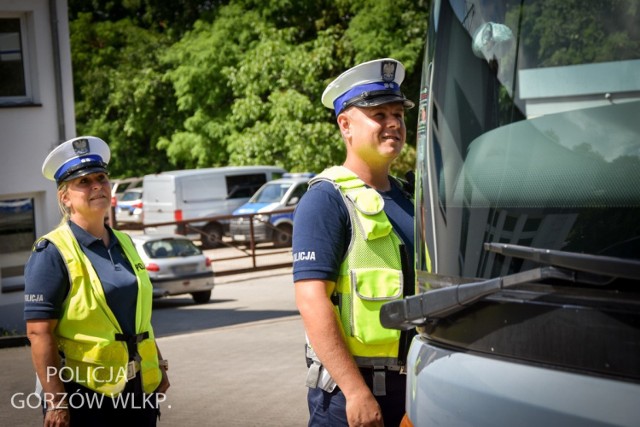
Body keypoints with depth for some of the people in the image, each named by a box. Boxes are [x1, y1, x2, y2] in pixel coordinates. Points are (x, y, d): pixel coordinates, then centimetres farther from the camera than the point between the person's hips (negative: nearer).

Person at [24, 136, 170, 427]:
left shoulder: (124, 245, 11)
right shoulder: (52, 253, -11)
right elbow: (39, 332, -15)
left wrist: (158, 366, 18)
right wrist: (56, 401, -20)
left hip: (140, 387, 7)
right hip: (83, 393, -7)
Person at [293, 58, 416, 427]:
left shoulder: (409, 199, 13)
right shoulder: (326, 200, -10)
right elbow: (312, 302, -19)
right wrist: (356, 391, -24)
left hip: (412, 381, 7)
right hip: (352, 385, -7)